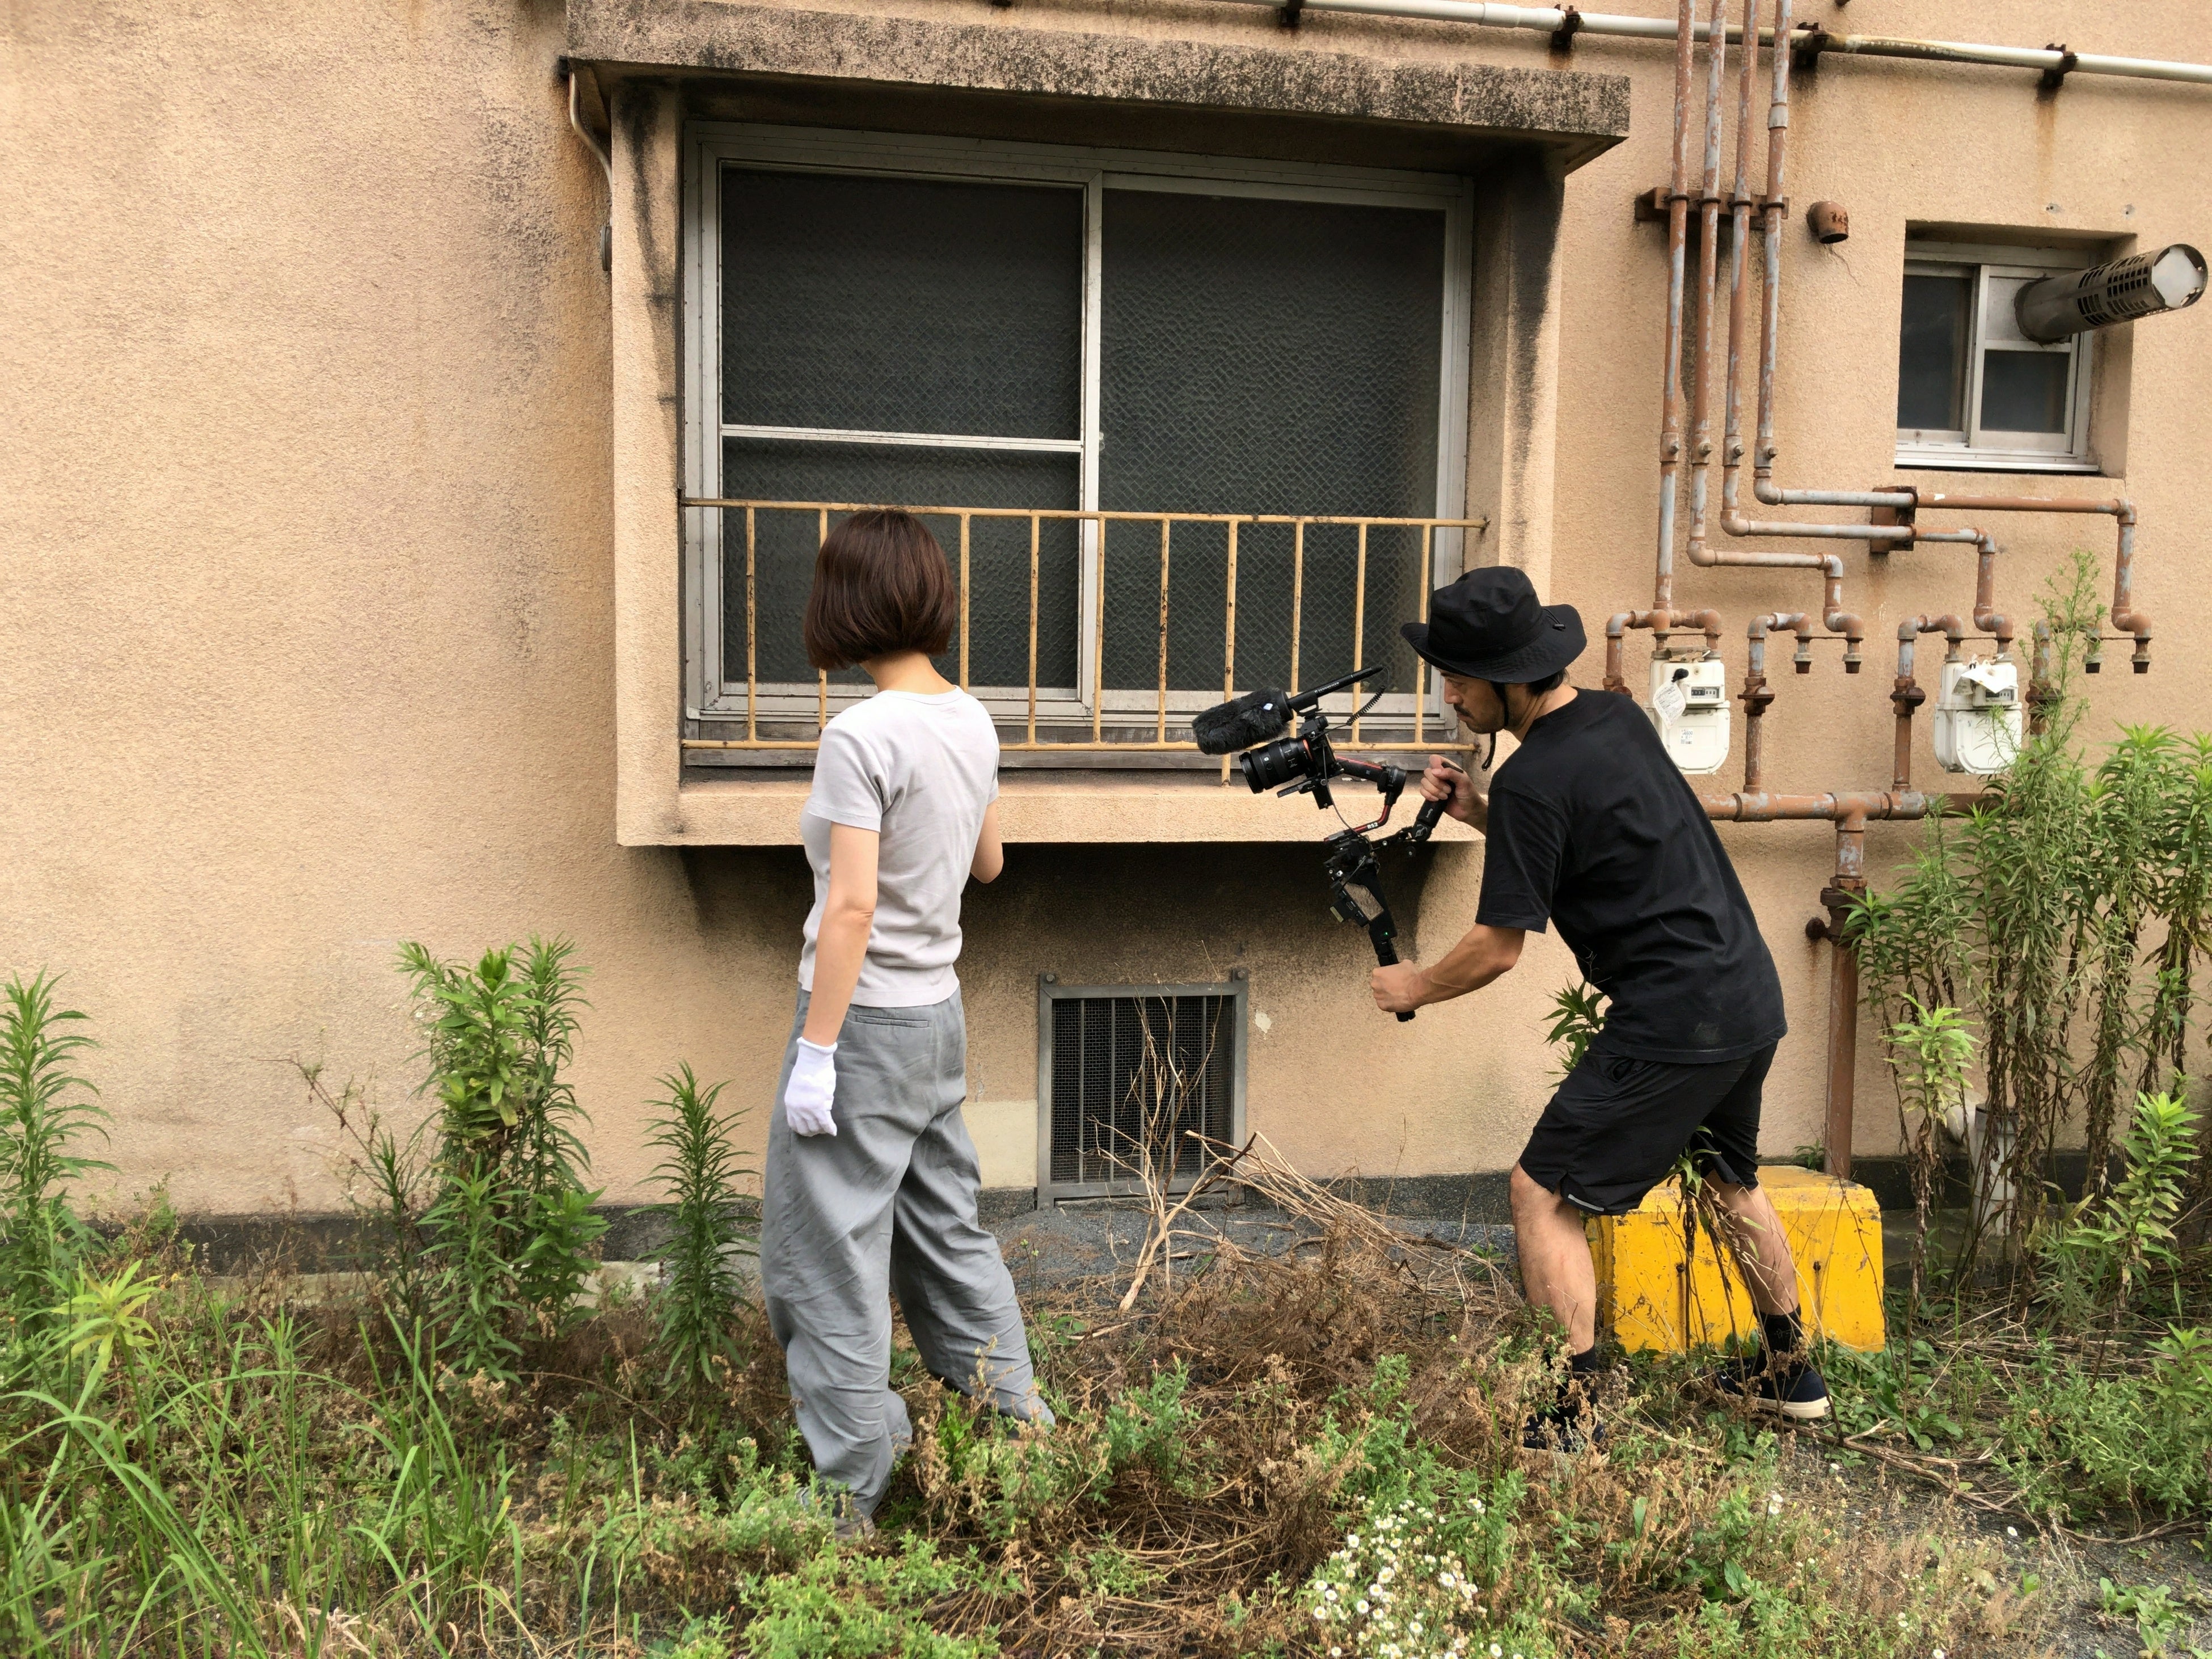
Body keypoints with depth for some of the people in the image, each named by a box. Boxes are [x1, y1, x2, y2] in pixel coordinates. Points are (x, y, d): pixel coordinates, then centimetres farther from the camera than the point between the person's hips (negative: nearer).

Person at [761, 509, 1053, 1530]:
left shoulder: (861, 736, -19)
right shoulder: (971, 724, 4)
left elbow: (851, 907, -22)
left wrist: (815, 1050, -18)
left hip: (865, 1021, -8)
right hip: (940, 1017, 8)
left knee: (827, 1262, 5)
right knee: (947, 1235, 21)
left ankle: (850, 1495, 14)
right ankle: (1018, 1428, 32)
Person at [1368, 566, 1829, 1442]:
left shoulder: (1534, 778, -18)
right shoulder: (1617, 716, 8)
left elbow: (1498, 947, -13)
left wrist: (1413, 987, 4)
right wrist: (1476, 810, 10)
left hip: (1674, 1024, -10)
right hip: (1753, 1000, 10)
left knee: (1544, 1196, -1)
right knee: (1731, 1180, 29)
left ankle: (1567, 1418, 3)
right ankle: (1790, 1370, 44)